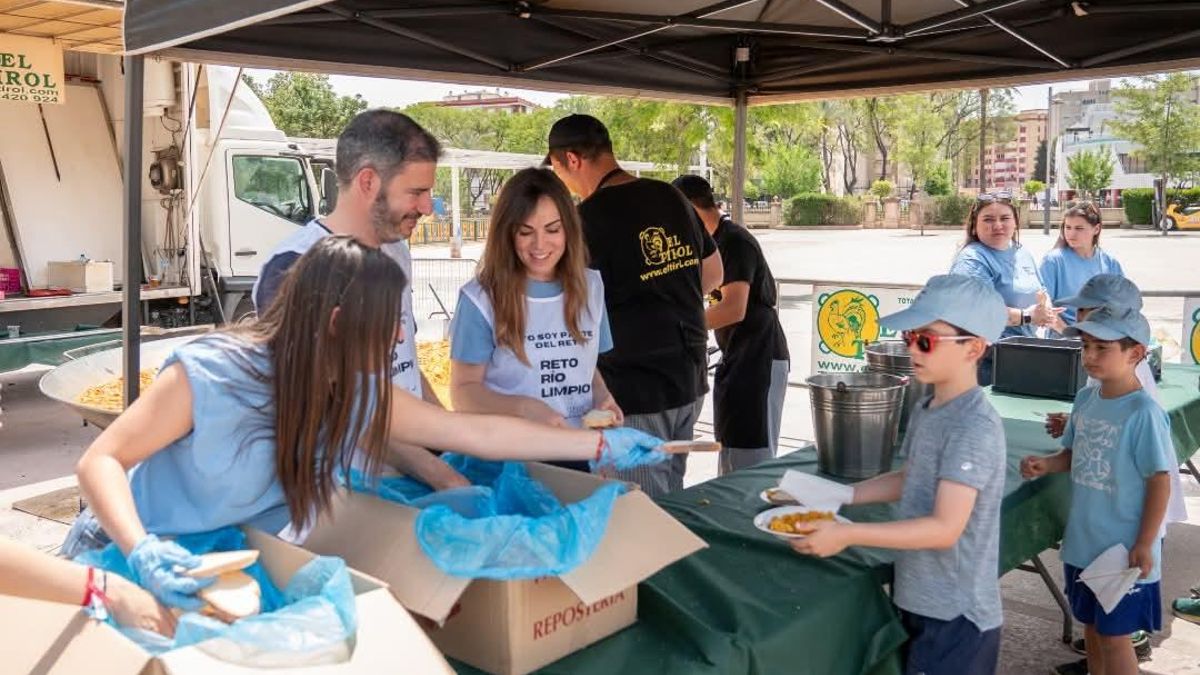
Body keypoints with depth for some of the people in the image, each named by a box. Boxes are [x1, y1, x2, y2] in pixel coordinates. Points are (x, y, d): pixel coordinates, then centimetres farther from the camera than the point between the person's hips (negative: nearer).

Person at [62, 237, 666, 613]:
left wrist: (601, 444, -9)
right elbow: (102, 460, -22)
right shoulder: (209, 374, -28)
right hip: (125, 562, -4)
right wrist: (142, 551, -41)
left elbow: (480, 433, -10)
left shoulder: (360, 393, -13)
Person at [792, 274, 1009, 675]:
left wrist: (847, 534, -29)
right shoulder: (925, 411, 3)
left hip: (956, 615, -8)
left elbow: (945, 528, -27)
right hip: (917, 599, 8)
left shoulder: (975, 427, -23)